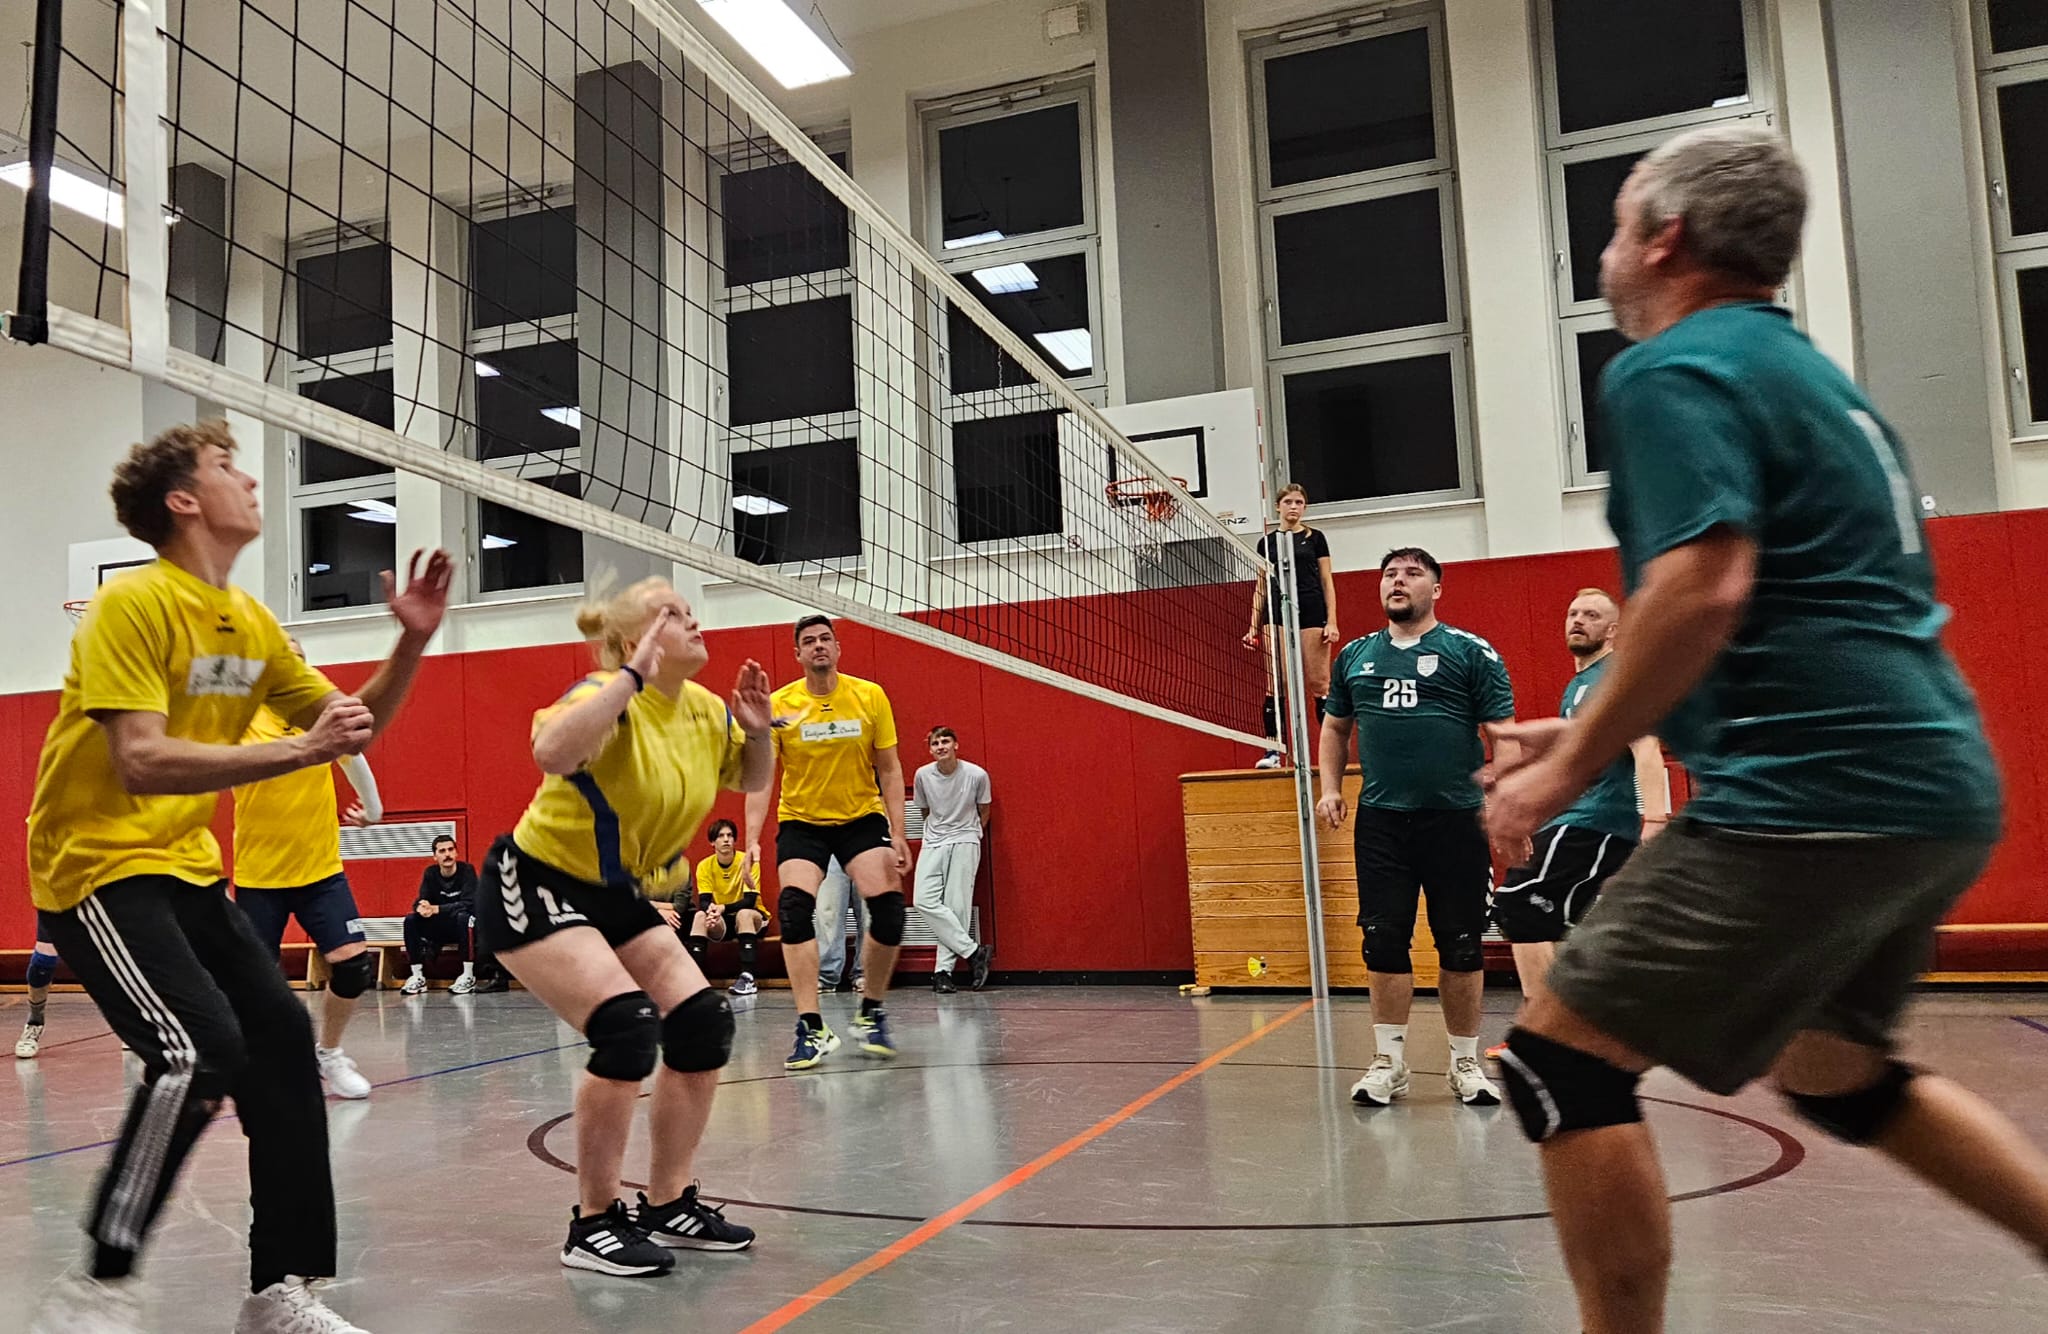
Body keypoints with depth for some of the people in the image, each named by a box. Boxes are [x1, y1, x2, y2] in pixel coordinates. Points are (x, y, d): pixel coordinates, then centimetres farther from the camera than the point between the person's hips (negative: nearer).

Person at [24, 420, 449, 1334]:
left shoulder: (252, 624, 7)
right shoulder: (134, 604, -15)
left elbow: (351, 725, 12)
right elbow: (143, 762, -26)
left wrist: (411, 643, -2)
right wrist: (298, 751, -30)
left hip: (186, 867, 8)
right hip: (97, 863, -8)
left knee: (281, 1038, 1)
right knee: (200, 1048, -23)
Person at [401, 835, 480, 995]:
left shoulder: (467, 870, -13)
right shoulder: (430, 873, 0)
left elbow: (468, 903, -24)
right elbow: (419, 901, -8)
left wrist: (435, 909, -33)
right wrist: (422, 907, -34)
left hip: (465, 927, -4)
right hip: (440, 930, 4)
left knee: (463, 917, -36)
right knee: (411, 920, -16)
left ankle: (468, 977, -30)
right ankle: (417, 977, -11)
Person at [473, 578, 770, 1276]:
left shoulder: (704, 709, -2)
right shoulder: (610, 696, -23)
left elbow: (752, 780, 15)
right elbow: (551, 752, -46)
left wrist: (758, 728, -5)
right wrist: (634, 675, -41)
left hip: (614, 893, 8)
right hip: (534, 886, -8)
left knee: (704, 1022, -2)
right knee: (628, 1027, -23)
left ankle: (668, 1205, 14)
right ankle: (593, 1224, -6)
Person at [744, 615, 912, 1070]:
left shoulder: (870, 697, -4)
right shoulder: (779, 706, -7)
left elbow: (889, 769, 0)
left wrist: (897, 836, -5)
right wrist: (752, 838, -18)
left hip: (862, 818, 0)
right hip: (800, 823, 0)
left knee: (889, 907, -15)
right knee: (795, 909, -20)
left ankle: (871, 1015, 8)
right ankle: (812, 1028, -13)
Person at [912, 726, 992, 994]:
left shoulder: (977, 775, -7)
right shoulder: (922, 776, -2)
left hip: (965, 843, -2)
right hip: (933, 844, 2)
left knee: (957, 906, -9)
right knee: (925, 901, -14)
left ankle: (943, 970, -4)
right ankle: (973, 952, -8)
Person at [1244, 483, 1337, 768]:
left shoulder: (1315, 538, 8)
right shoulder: (1267, 542, 12)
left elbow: (1327, 582, 5)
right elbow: (1261, 587, 14)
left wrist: (1332, 621, -5)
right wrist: (1254, 626, 7)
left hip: (1311, 614, -1)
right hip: (1276, 615, 1)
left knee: (1319, 684, -3)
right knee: (1275, 683, -5)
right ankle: (1274, 750, -3)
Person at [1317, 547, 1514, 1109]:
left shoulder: (1470, 652, 0)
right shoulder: (1355, 656, 12)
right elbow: (1335, 727, 24)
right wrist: (1330, 787, 11)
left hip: (1455, 819, -3)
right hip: (1379, 820, 3)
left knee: (1461, 946, 4)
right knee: (1384, 942, 3)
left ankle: (1465, 1063, 19)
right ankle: (1388, 1062, 14)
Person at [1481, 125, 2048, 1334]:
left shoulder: (1673, 368, -7)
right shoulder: (1813, 372, 21)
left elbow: (1705, 591, -22)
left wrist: (1573, 768, -12)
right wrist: (1596, 731, 21)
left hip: (1816, 793, -10)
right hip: (1940, 784, 10)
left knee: (1563, 1061, -3)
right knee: (1832, 1071, 28)